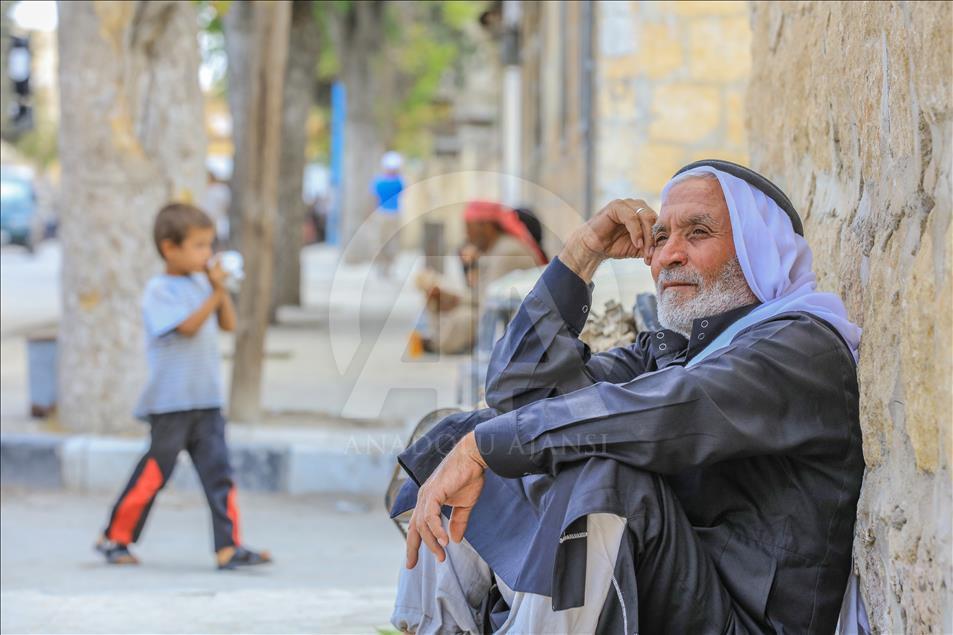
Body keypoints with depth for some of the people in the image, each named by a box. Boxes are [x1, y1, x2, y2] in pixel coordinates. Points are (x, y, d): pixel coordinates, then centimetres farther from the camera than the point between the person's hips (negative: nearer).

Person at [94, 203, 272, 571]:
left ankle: (229, 547, -3)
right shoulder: (159, 291, -9)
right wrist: (215, 295, -18)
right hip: (170, 403, -6)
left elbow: (228, 323, 10)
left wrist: (220, 288, -2)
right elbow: (188, 325, -19)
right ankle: (115, 538, 16)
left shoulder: (201, 284, 12)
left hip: (206, 401, 6)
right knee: (154, 473, 2)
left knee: (218, 473, -2)